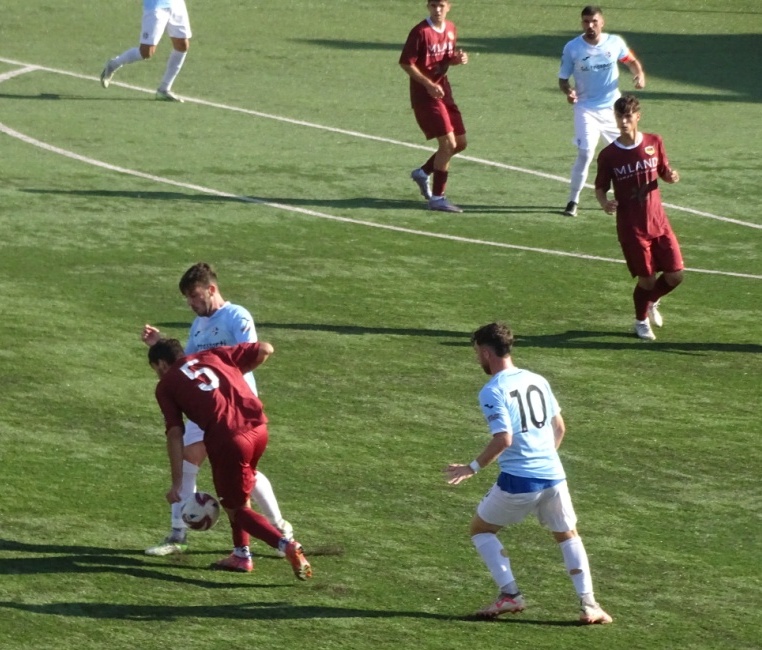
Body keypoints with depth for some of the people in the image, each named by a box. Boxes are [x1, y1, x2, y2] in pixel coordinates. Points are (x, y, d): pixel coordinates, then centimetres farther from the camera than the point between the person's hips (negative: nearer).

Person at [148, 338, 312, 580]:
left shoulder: (166, 385, 12)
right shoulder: (212, 355, 23)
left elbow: (175, 433, 1)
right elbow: (265, 350, 19)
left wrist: (177, 484, 1)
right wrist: (239, 371, 36)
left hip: (226, 437, -5)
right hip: (258, 427, 5)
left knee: (236, 509, 9)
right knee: (238, 494, 30)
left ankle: (287, 546, -12)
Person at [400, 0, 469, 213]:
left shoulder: (450, 29, 8)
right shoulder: (421, 32, -15)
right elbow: (406, 63, -15)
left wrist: (458, 59, -4)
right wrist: (428, 84, -22)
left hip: (443, 91, 8)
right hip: (425, 94, -8)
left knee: (460, 143, 11)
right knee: (448, 143, -14)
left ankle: (423, 172, 32)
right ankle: (437, 198, -7)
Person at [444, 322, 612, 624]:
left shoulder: (492, 391, -10)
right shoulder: (538, 381, 11)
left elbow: (503, 439, -19)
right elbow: (559, 428, 18)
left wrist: (473, 468, -10)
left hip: (518, 480, -5)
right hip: (553, 473, 5)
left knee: (481, 529, 16)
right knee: (568, 535, 20)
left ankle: (510, 594, 6)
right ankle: (588, 604, 7)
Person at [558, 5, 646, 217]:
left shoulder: (615, 42, -4)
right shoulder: (572, 48, -10)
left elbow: (631, 60, 13)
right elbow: (563, 79, -3)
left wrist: (639, 73, -8)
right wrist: (568, 91, -24)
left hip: (613, 107, 3)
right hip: (587, 109, -3)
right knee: (585, 153, -15)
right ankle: (573, 200, -3)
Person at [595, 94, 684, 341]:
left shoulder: (654, 143, 0)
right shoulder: (608, 155, -9)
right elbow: (600, 187, 0)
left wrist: (671, 176, -11)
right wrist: (604, 202, -22)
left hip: (658, 222, 3)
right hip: (631, 227, -3)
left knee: (675, 275, 1)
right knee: (647, 279, 1)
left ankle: (651, 302, 34)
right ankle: (641, 321, 29)